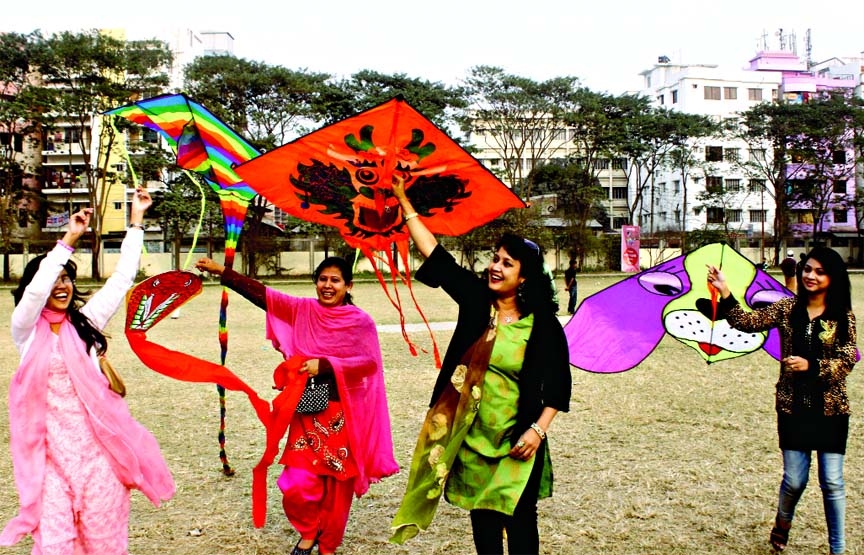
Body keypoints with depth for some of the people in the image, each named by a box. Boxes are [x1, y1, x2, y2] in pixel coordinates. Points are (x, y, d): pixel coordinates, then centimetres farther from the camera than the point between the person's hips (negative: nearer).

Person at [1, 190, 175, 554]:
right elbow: (35, 290, -17)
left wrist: (136, 221, 5)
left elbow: (122, 278, 6)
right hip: (51, 448, -2)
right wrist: (70, 238, -20)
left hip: (96, 445, 2)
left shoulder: (85, 322, 8)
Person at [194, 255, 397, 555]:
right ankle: (308, 531, 27)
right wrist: (220, 271, 1)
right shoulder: (303, 310, 4)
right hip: (307, 410, 2)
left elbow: (366, 360, -15)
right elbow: (263, 295, 3)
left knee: (337, 484, 7)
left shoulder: (361, 322, -5)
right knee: (298, 485, -4)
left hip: (343, 415, -2)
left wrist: (323, 365, -22)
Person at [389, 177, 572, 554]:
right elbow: (433, 253, -5)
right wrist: (403, 201, -7)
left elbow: (558, 384, -4)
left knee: (519, 520, 6)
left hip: (517, 440, -2)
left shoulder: (543, 325, -9)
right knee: (482, 517, 15)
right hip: (472, 436, 3)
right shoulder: (475, 299, -4)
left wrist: (538, 430, -14)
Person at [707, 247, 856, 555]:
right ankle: (782, 524, 36)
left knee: (832, 481, 3)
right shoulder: (787, 308, 0)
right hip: (793, 406, 1)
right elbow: (748, 323, -12)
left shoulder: (843, 316, -3)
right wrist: (725, 294, -23)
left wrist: (810, 365, -23)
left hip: (830, 408, -1)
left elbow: (847, 361, -8)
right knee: (794, 480, 5)